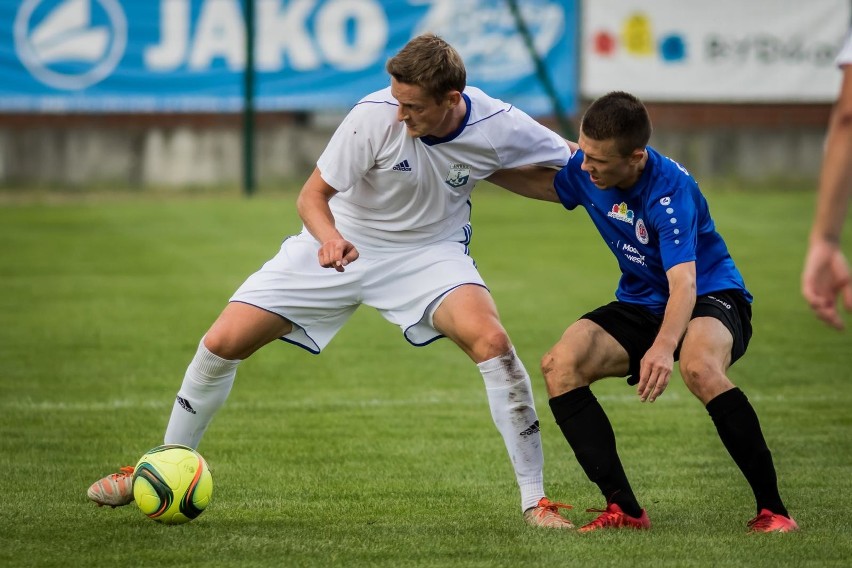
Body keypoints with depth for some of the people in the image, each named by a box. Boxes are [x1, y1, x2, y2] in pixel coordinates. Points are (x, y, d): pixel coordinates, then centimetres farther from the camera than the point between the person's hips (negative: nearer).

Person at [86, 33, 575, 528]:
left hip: (429, 252, 0)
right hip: (342, 242, 0)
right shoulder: (375, 117, -28)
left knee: (491, 341, -29)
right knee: (223, 342, -7)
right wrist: (331, 239, -38)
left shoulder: (498, 126, -22)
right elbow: (312, 196, -20)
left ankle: (535, 500, -16)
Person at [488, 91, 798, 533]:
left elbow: (683, 283, -39)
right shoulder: (584, 169, -7)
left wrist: (664, 346, -55)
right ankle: (623, 508, -17)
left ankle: (771, 509, -29)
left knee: (699, 368, -41)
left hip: (711, 296, -7)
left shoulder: (669, 190, -28)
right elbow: (540, 182, 19)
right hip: (641, 305, 7)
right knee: (560, 364, -20)